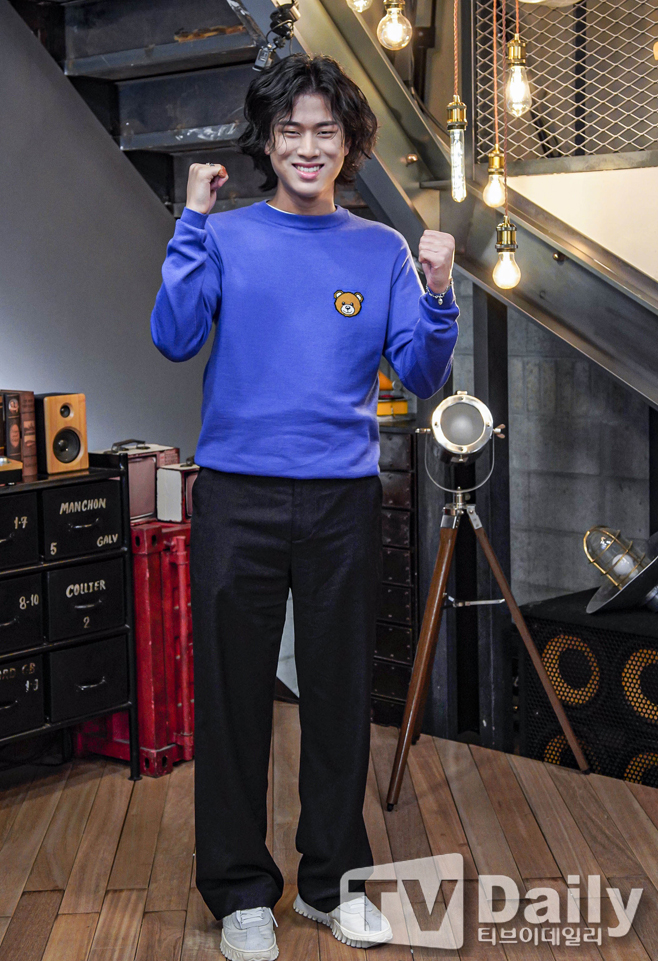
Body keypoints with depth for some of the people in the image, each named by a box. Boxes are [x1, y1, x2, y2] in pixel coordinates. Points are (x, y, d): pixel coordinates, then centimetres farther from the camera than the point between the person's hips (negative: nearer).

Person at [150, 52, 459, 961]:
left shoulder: (381, 249, 9)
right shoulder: (227, 236, 5)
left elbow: (420, 377, 3)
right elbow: (174, 338, -8)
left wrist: (438, 295, -12)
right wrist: (193, 221, -11)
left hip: (344, 498, 2)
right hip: (237, 496, -1)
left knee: (341, 693, 8)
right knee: (233, 691, 4)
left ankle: (334, 881, 25)